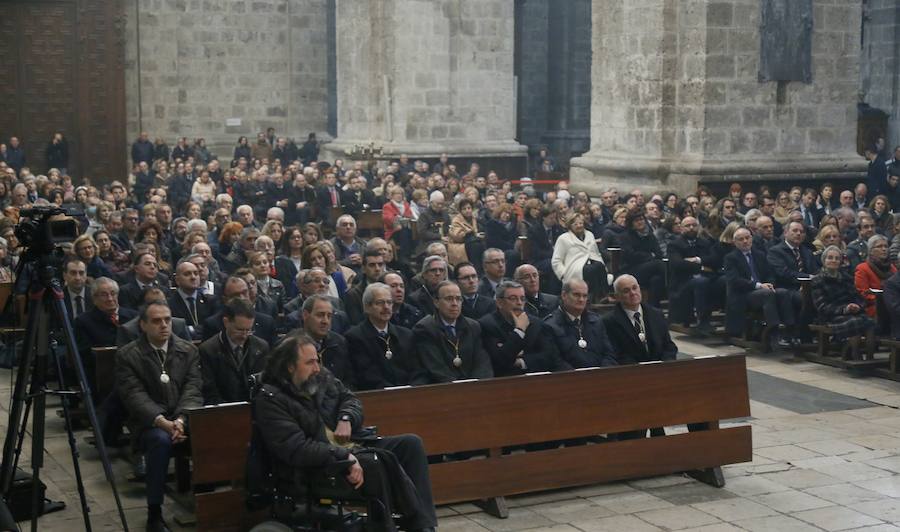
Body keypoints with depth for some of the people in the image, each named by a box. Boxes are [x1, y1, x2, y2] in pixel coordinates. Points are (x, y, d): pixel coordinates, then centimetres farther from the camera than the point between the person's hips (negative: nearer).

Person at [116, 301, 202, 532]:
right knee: (161, 440, -36)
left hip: (186, 417, 3)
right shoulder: (127, 355, 0)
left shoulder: (188, 350, 9)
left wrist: (181, 420, -20)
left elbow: (193, 389, 0)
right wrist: (163, 422, -24)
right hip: (149, 422, -3)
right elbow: (135, 396, -10)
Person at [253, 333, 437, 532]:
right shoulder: (269, 401, -14)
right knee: (375, 462, -33)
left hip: (348, 447, 9)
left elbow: (350, 399, 20)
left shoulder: (322, 377, 10)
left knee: (411, 443, -4)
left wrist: (346, 419, -5)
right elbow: (296, 449, -23)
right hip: (314, 466, -9)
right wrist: (345, 457, -29)